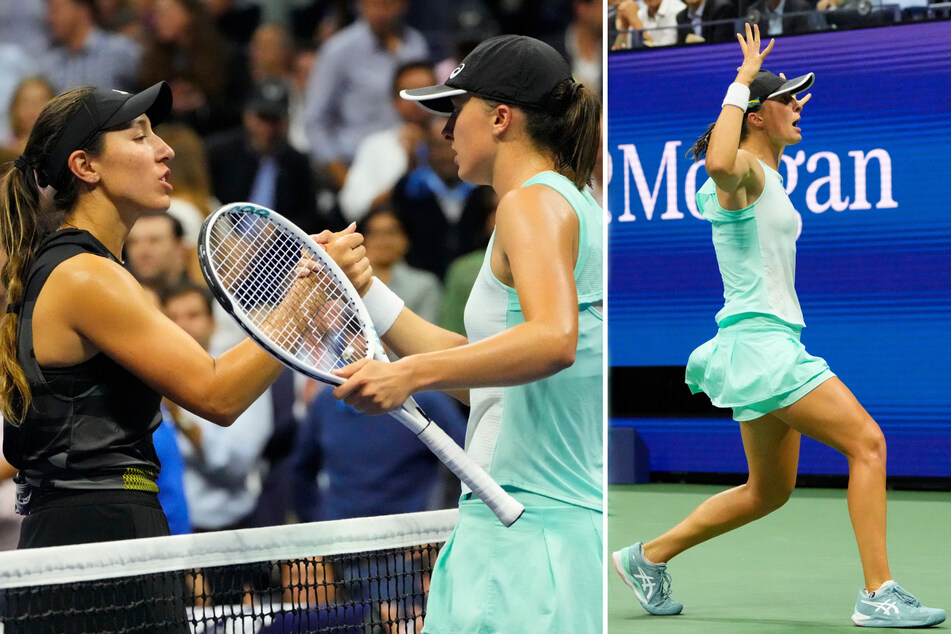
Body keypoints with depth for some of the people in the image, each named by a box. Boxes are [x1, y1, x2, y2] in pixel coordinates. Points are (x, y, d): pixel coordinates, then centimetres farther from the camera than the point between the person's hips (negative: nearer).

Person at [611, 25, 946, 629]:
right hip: (760, 344, -10)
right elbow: (720, 160, -38)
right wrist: (742, 82, -28)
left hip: (774, 346, 10)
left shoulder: (767, 176, 17)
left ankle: (648, 557, 26)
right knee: (868, 443, -15)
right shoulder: (742, 170, -12)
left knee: (769, 492, 16)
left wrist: (785, 115, 37)